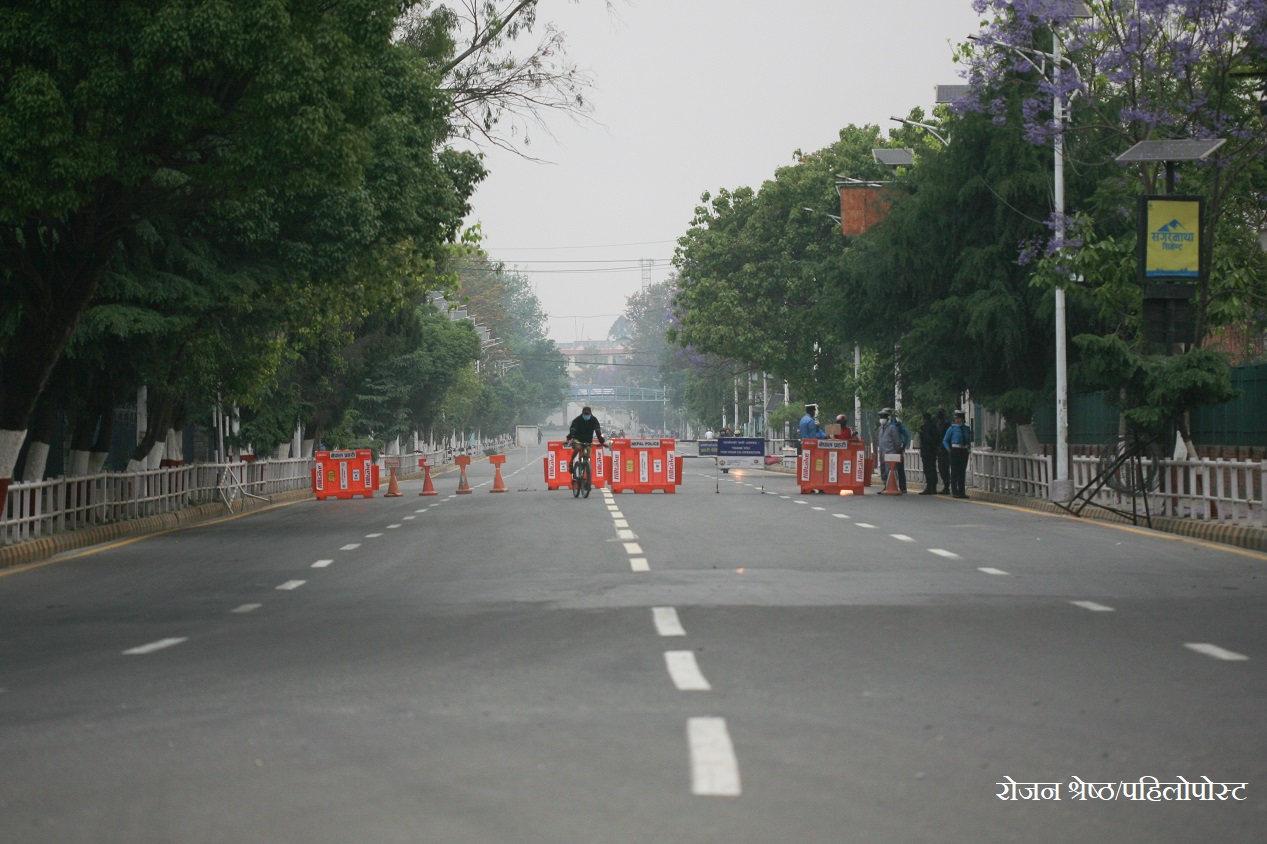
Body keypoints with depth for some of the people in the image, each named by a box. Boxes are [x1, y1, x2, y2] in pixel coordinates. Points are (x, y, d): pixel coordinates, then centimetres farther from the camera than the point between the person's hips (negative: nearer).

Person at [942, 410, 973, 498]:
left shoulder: (966, 429, 11)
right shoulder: (952, 428, 0)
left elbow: (969, 441, 21)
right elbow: (945, 440, 3)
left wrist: (969, 450, 7)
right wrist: (949, 449, -9)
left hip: (964, 451, 4)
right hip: (955, 450, -4)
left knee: (963, 471, 6)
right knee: (954, 471, -4)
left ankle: (962, 492, 11)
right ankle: (955, 492, -2)